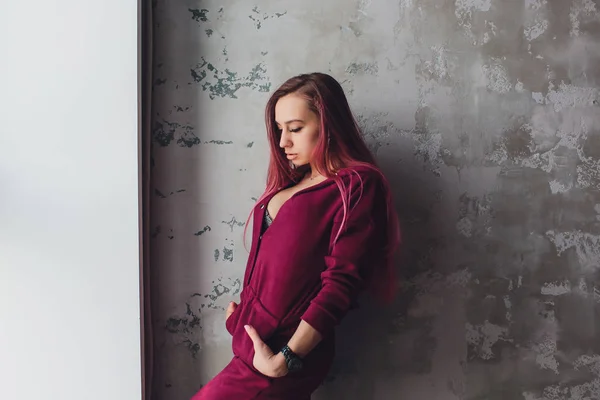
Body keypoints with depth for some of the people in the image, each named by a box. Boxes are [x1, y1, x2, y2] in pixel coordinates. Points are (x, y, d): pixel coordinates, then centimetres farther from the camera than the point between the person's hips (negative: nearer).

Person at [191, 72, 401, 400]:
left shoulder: (358, 184, -11)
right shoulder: (295, 180, 13)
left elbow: (341, 282, -18)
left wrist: (284, 359, -20)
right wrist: (244, 310, 4)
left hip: (280, 352, -7)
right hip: (255, 341, 7)